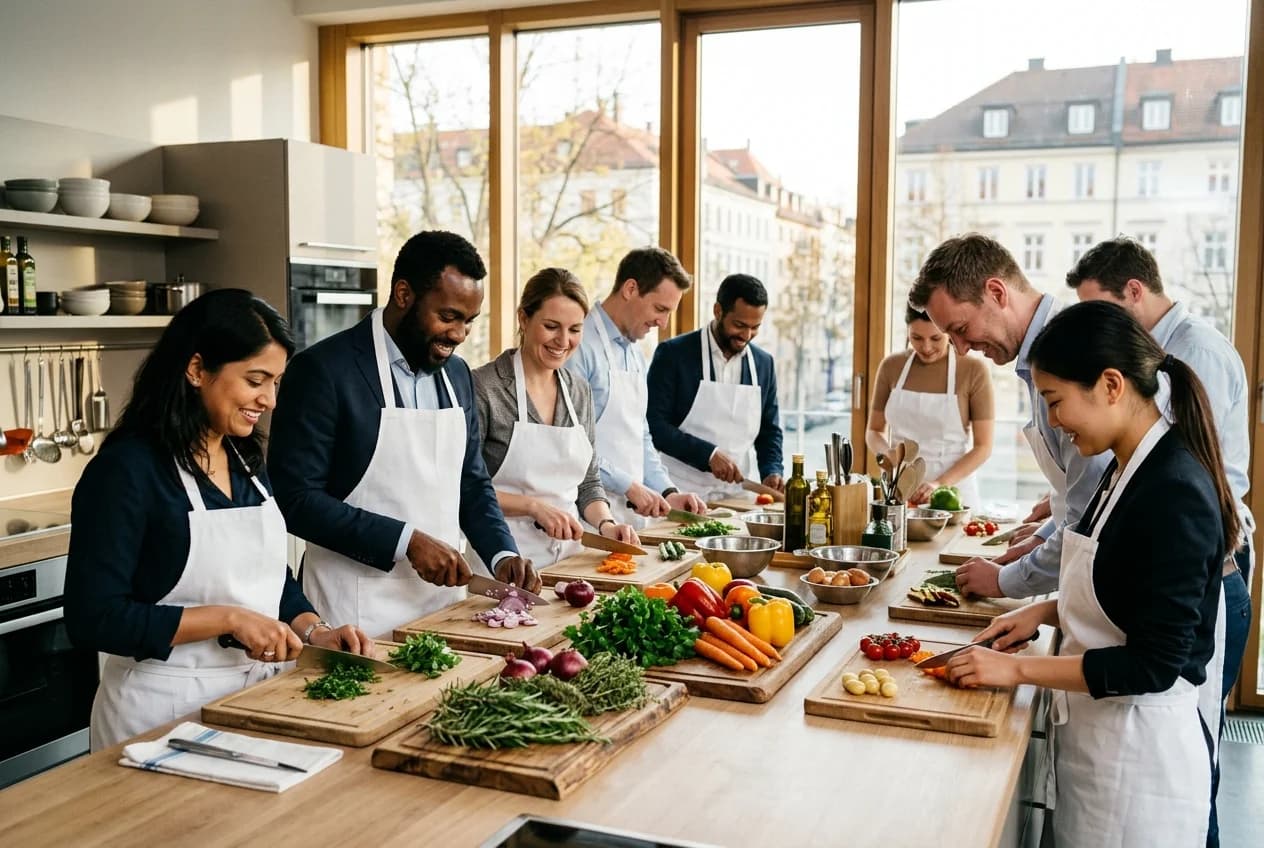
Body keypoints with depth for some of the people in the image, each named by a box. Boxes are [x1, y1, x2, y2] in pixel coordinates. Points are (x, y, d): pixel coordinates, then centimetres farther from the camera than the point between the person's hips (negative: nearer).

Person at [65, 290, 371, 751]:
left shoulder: (247, 461, 5)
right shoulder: (126, 470, -17)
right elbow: (93, 618, -19)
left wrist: (316, 631, -3)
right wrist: (229, 618, -22)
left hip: (255, 691, 7)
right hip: (166, 706, -7)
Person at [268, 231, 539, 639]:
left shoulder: (457, 373, 8)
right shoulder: (324, 370, -13)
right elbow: (295, 498, -16)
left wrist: (502, 555, -1)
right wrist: (407, 541, -20)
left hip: (444, 597, 6)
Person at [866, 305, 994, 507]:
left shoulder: (974, 370, -7)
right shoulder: (891, 366, 2)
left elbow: (983, 446, -6)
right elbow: (873, 431, 10)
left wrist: (940, 484, -18)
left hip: (952, 492, -2)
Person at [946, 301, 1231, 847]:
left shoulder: (1174, 494, -23)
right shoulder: (1127, 469, 4)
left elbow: (1155, 663, -23)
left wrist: (1018, 669, -18)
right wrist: (1048, 611, 3)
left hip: (1140, 745, -8)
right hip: (1098, 726, 8)